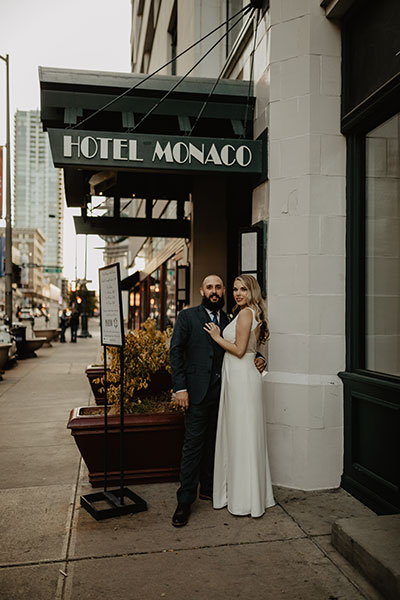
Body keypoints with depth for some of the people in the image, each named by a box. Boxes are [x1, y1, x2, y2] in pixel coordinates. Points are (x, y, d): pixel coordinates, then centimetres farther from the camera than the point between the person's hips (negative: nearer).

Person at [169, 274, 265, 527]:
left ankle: (209, 488, 29)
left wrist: (258, 359, -3)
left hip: (223, 390, 4)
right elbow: (176, 351, -5)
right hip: (198, 391, -4)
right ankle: (185, 500, 7)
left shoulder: (229, 321, 12)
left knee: (214, 442, 13)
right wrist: (180, 387, -12)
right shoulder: (187, 317, 0)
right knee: (193, 444, -3)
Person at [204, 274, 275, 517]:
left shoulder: (245, 313, -13)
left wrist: (217, 337, -7)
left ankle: (245, 499, 11)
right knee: (246, 436, 15)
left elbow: (239, 350, -17)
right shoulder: (254, 314, 15)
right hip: (244, 377, 10)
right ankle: (252, 494, 26)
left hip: (241, 378, -10)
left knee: (242, 436, -1)